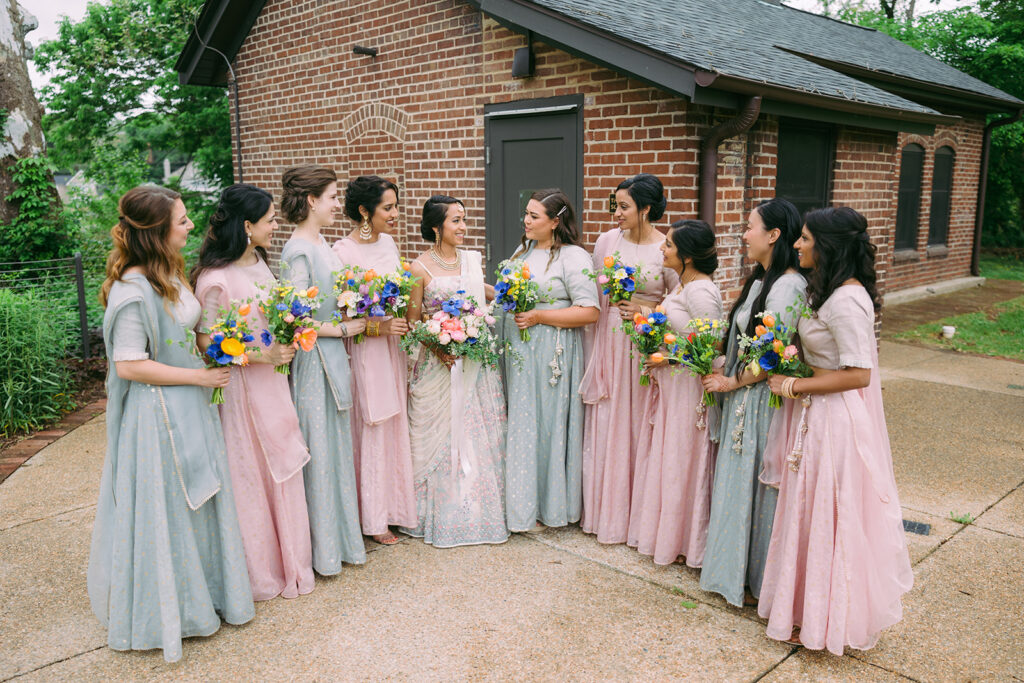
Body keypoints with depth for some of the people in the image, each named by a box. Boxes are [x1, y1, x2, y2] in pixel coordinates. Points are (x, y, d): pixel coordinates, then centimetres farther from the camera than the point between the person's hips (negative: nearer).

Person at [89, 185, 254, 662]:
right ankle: (168, 611, 28)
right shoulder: (133, 290, -23)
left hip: (190, 408, 9)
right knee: (167, 511, 7)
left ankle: (202, 592, 39)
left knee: (197, 503, 20)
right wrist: (201, 376, -19)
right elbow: (129, 365, -23)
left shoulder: (170, 274, 5)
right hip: (159, 415, -9)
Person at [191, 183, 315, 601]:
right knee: (249, 476, 5)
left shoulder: (259, 264, 7)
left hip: (272, 384, 8)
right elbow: (206, 344, -19)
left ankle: (286, 561, 32)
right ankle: (258, 573, 24)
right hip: (241, 390, -8)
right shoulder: (214, 279, -20)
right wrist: (262, 354, -20)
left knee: (281, 469, 15)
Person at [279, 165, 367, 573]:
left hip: (333, 357, 9)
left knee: (336, 447, 16)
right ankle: (321, 550, 19)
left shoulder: (320, 243, 10)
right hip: (313, 360, -9)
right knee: (317, 450, 3)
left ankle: (340, 536, 31)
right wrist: (343, 329, -14)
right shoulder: (298, 251, -17)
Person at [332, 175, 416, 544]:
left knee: (395, 424, 14)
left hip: (394, 346, 7)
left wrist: (411, 321, 4)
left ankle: (394, 503, 30)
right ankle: (374, 517, 19)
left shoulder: (387, 242, 7)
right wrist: (379, 326, -25)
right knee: (372, 429, 3)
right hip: (365, 350, -7)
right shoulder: (343, 252, -15)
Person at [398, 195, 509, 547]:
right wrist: (437, 346, -19)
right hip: (437, 361, -5)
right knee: (439, 435, 2)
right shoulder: (420, 268, -6)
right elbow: (413, 321, -5)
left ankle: (479, 510, 24)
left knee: (478, 434, 9)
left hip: (476, 361, 5)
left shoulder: (473, 260, 9)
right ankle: (442, 515, 18)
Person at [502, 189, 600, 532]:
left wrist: (539, 317, -17)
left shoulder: (573, 257, -10)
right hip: (517, 352, 7)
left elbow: (590, 312, -17)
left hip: (551, 357, -7)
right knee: (520, 424, 10)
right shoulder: (523, 251, 15)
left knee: (549, 424, 2)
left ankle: (550, 505, 18)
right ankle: (523, 505, 22)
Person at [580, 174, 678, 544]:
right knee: (605, 426, 8)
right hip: (609, 343, 4)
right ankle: (605, 512, 23)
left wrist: (647, 309, -13)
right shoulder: (607, 240, 4)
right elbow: (595, 297, 10)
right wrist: (594, 345, 9)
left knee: (640, 427, 3)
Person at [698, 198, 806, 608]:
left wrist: (734, 382, -10)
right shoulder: (759, 280, 11)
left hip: (763, 400, -9)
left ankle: (756, 579, 20)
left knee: (755, 486, 3)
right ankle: (734, 570, 32)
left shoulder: (787, 286, -20)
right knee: (737, 480, 17)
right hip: (742, 397, 9)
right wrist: (724, 370, 4)